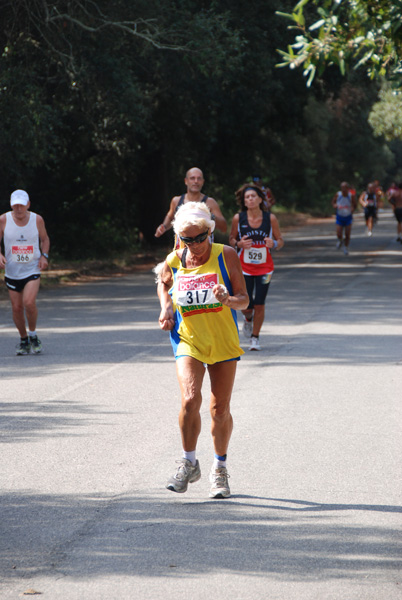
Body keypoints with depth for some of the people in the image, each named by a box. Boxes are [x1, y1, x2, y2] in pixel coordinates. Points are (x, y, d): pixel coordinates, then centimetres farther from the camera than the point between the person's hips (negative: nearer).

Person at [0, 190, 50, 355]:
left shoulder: (37, 220, -4)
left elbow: (44, 239, 12)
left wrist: (44, 255, -5)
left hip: (33, 269, -1)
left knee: (29, 302, -20)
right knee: (17, 307, 3)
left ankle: (33, 335, 3)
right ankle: (23, 339, 25)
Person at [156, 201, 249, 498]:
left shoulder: (226, 256, -7)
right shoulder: (172, 263, -2)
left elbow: (244, 299, -7)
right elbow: (163, 284, 22)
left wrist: (228, 300, -28)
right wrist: (166, 308, 4)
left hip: (224, 341, 0)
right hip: (188, 341, 0)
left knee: (220, 408, 4)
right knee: (190, 399, -21)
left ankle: (220, 468, 25)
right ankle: (189, 463, -4)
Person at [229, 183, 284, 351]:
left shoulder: (270, 218, -5)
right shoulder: (238, 218, -6)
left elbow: (280, 241, 3)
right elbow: (231, 239, 6)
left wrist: (274, 244, -20)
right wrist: (239, 244, -16)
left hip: (264, 267, 0)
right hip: (244, 268, 0)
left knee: (259, 305, -4)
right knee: (246, 305, -2)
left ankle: (255, 337, 16)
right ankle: (248, 319, 36)